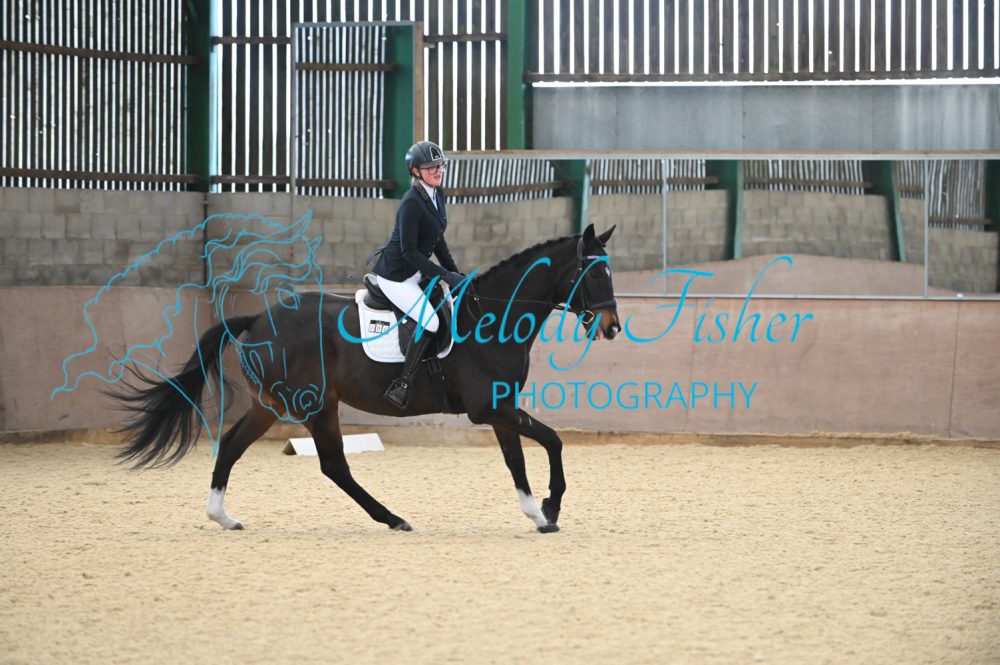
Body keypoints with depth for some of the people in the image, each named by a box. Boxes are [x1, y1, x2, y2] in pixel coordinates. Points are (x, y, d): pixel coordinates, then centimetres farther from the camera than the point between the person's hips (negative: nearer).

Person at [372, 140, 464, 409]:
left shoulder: (437, 195, 5)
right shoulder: (412, 203, -23)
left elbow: (437, 241, 15)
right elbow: (409, 251, -25)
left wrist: (455, 273, 8)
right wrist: (446, 276, -24)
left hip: (416, 270, 10)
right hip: (396, 275, -10)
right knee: (430, 323, -19)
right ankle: (401, 386, -16)